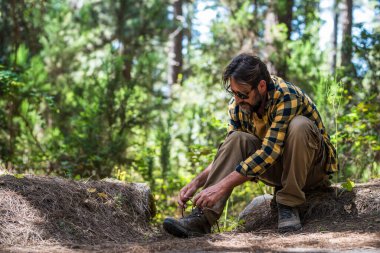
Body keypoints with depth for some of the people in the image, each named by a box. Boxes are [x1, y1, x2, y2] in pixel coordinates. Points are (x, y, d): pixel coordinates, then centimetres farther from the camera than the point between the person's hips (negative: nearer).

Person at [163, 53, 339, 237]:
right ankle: (203, 217, -29)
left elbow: (269, 151, -34)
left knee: (298, 125, -33)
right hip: (279, 168, 5)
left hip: (312, 166, -5)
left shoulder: (287, 96, -28)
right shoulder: (237, 105, -8)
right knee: (237, 139, -20)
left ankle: (288, 206, -21)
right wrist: (196, 182, -17)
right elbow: (230, 151, -1)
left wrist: (222, 186, -37)